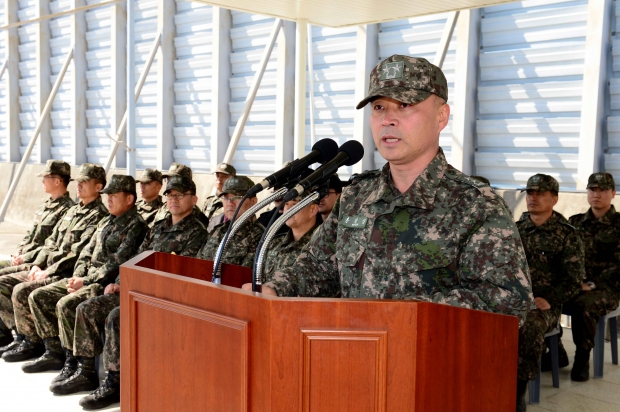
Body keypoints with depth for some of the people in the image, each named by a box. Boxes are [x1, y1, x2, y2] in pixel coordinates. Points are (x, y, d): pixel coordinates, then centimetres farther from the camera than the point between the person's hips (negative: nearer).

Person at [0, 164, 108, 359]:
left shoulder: (98, 216, -12)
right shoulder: (72, 211, 19)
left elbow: (79, 253, -19)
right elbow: (51, 242, 19)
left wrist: (48, 271, -17)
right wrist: (37, 265, 3)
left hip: (68, 274, -10)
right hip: (46, 269, 10)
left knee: (21, 291, -25)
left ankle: (33, 343, -7)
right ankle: (20, 334, 8)